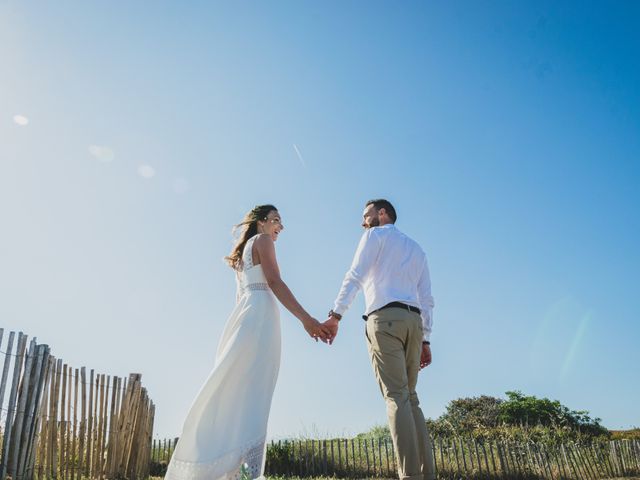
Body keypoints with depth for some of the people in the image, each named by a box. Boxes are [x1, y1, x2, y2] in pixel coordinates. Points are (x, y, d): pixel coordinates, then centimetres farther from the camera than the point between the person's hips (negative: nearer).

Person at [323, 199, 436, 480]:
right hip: (414, 321, 6)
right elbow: (426, 299, 21)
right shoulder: (416, 249, 29)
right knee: (410, 398, 7)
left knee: (396, 397, -12)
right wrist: (425, 339, 19)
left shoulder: (376, 235, 10)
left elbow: (355, 275, -6)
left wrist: (335, 314, -12)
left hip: (385, 318, -6)